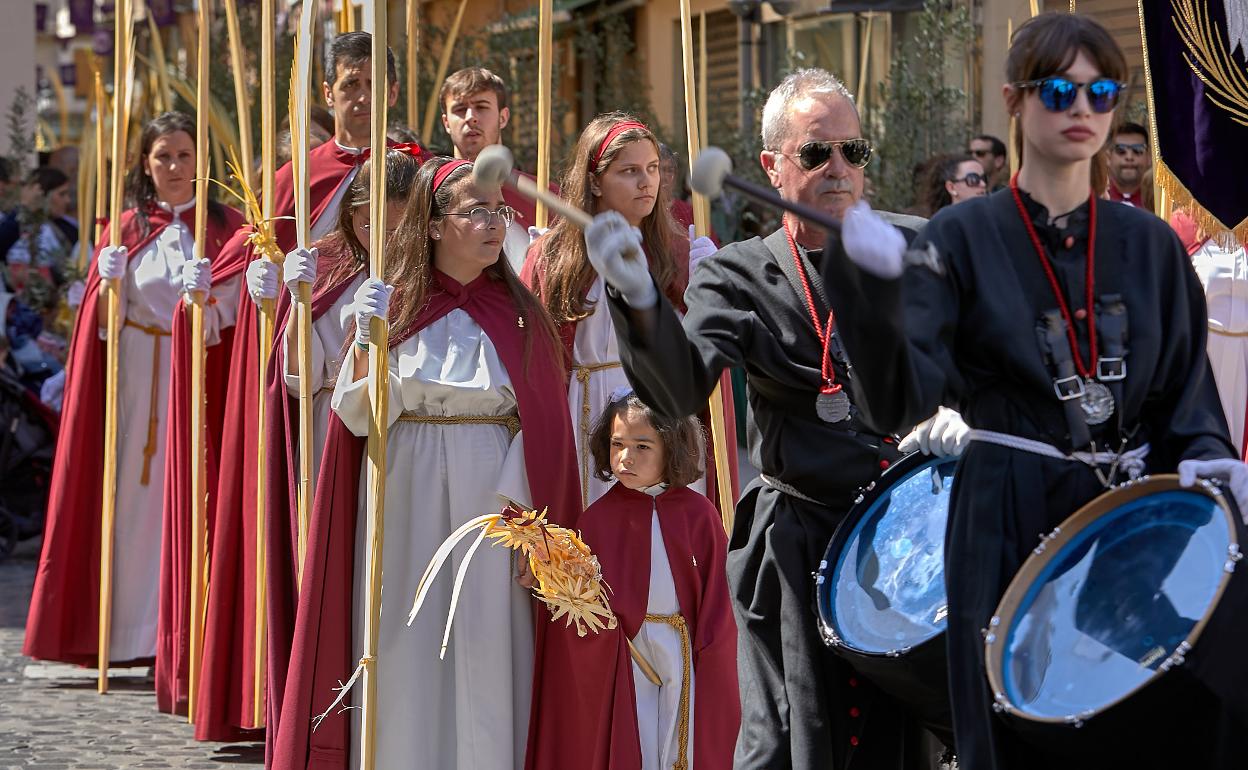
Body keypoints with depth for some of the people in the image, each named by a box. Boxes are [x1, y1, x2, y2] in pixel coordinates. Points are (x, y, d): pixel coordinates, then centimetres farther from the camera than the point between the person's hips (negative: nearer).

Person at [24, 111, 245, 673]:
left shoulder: (225, 226, 4)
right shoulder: (127, 229, 9)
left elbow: (241, 315, -2)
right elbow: (105, 325, 6)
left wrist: (205, 301, -20)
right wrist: (108, 285, -13)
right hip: (138, 384, 2)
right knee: (139, 497, 0)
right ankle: (138, 631, 5)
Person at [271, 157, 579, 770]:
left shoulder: (517, 311, 5)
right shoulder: (394, 303, 1)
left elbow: (543, 424, 3)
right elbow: (358, 418, -5)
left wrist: (524, 511, -7)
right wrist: (365, 340, -21)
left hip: (491, 505, 1)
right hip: (408, 508, -1)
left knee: (488, 647, 0)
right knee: (410, 649, 1)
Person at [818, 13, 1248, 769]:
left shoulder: (1149, 244, 8)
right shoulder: (964, 239, -2)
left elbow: (1185, 394, 10)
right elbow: (901, 397, -12)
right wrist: (875, 288, -29)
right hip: (1012, 522, -3)